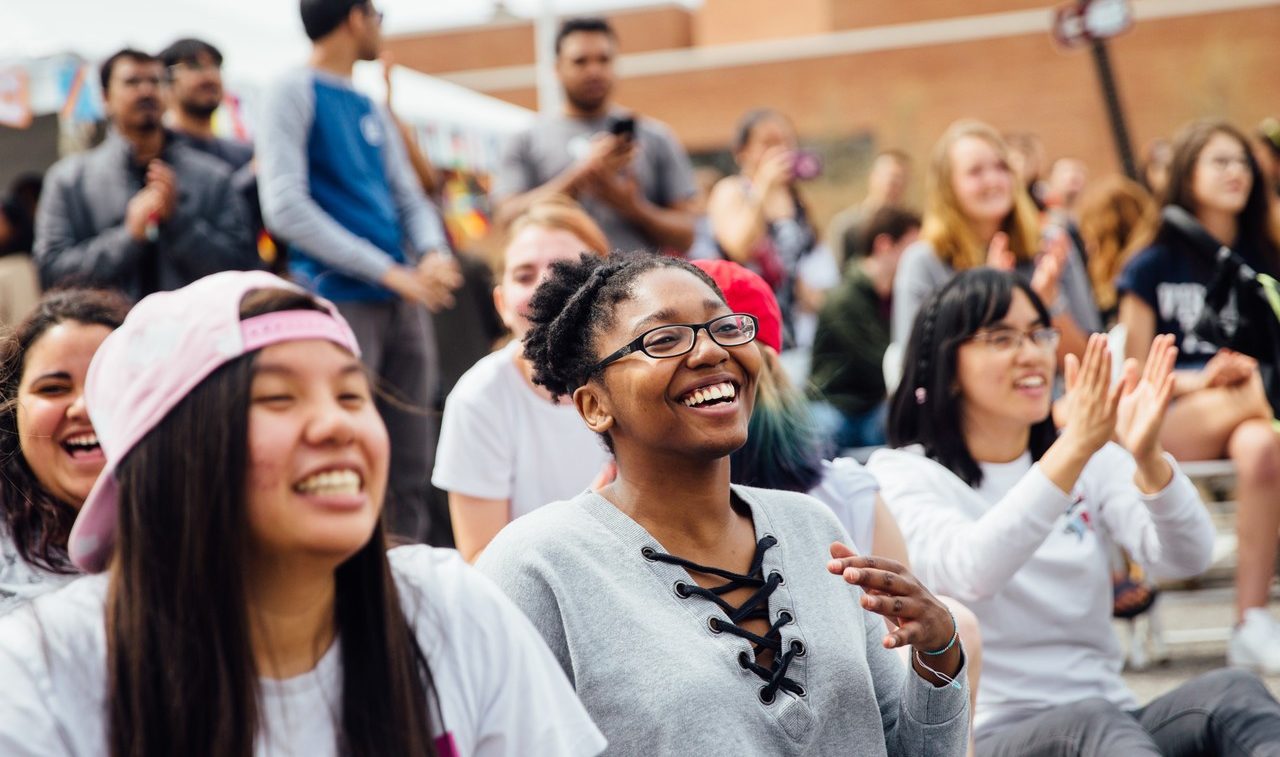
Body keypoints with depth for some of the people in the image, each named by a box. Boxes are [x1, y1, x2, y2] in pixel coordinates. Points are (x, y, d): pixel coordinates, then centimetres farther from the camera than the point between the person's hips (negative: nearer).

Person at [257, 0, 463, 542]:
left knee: (412, 468, 7)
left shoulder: (372, 111, 19)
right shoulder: (295, 93, -3)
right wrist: (389, 271, -14)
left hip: (404, 301, 7)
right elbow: (285, 208, -12)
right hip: (340, 300, -7)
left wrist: (434, 254, -5)